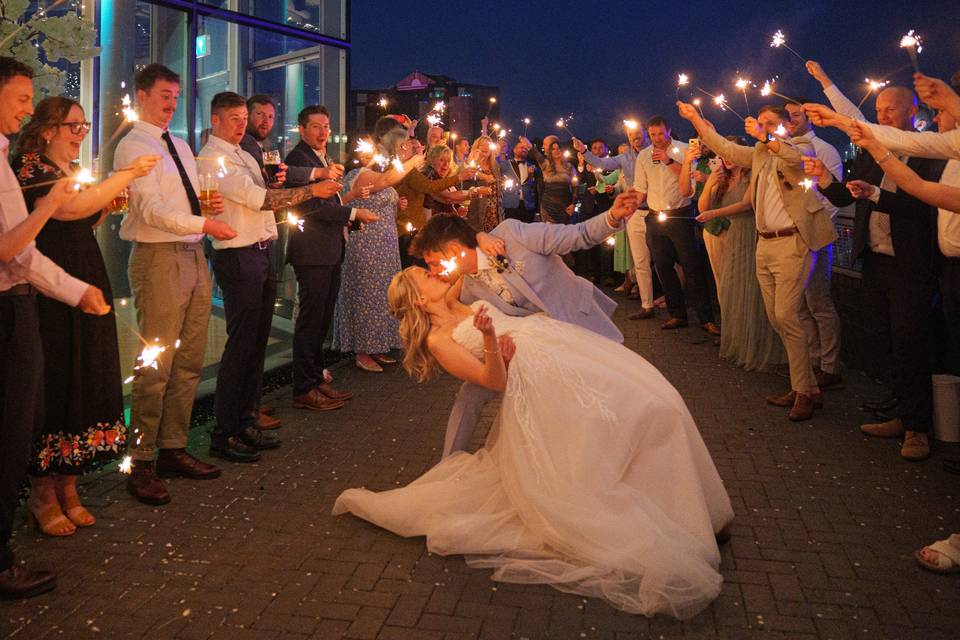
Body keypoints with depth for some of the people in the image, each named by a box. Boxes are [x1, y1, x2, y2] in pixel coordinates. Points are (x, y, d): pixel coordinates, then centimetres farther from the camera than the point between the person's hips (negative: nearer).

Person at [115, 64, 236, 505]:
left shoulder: (180, 146, 20)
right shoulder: (134, 146, -6)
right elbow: (150, 209, -17)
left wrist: (211, 205, 2)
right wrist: (203, 224, -27)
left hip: (194, 256, 8)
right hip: (159, 258, -8)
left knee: (189, 364, 10)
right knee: (156, 366, -6)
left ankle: (173, 450, 22)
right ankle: (141, 464, 6)